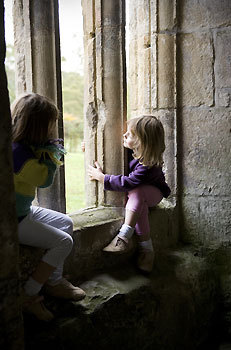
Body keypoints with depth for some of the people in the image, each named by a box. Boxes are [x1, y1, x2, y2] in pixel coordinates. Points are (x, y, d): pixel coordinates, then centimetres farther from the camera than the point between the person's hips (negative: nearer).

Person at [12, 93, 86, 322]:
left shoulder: (23, 145, 2)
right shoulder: (17, 151, -29)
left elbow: (38, 170, 13)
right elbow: (45, 179, -21)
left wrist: (48, 149, -3)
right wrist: (49, 150, -11)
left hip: (22, 210, 10)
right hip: (13, 221, -10)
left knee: (66, 223, 16)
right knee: (64, 242, -11)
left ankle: (54, 282, 22)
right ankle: (28, 296, 0)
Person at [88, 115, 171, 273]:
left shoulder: (148, 166, -33)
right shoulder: (130, 150, -10)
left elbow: (128, 183, -38)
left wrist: (102, 177, -31)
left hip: (153, 192, -7)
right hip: (135, 195, 7)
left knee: (136, 193, -37)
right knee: (139, 206, -26)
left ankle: (124, 236, -41)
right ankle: (146, 247, -26)